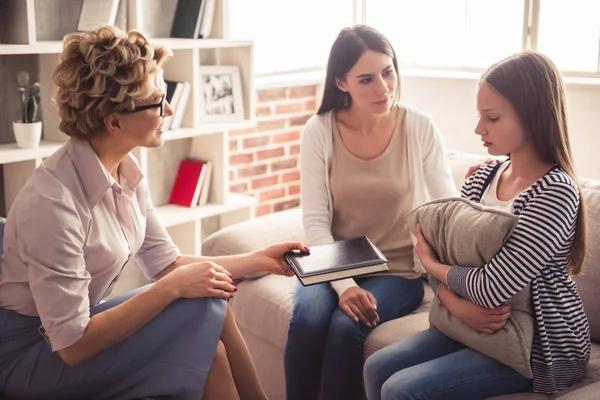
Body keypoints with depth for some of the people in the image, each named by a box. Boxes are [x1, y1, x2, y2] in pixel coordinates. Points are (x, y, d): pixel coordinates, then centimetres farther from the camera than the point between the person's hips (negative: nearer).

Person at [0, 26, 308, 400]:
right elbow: (72, 344, -25)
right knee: (203, 309, -18)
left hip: (74, 327, 7)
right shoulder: (54, 200, -28)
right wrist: (174, 287, -26)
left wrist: (260, 259, 3)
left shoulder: (127, 172, -3)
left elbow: (166, 263, 6)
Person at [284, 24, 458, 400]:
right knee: (306, 319, -27)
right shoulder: (319, 131, -7)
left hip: (398, 270, -1)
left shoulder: (420, 127, -8)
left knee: (345, 327, -27)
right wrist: (344, 285, -22)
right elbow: (315, 221, -9)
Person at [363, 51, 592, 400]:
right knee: (378, 368, -1)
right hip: (478, 326, 7)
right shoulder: (484, 176, 1)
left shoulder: (555, 192, -23)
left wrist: (430, 263, -9)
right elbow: (442, 254, 1)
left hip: (541, 344, -7)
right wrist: (456, 304, -20)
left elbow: (493, 290, -27)